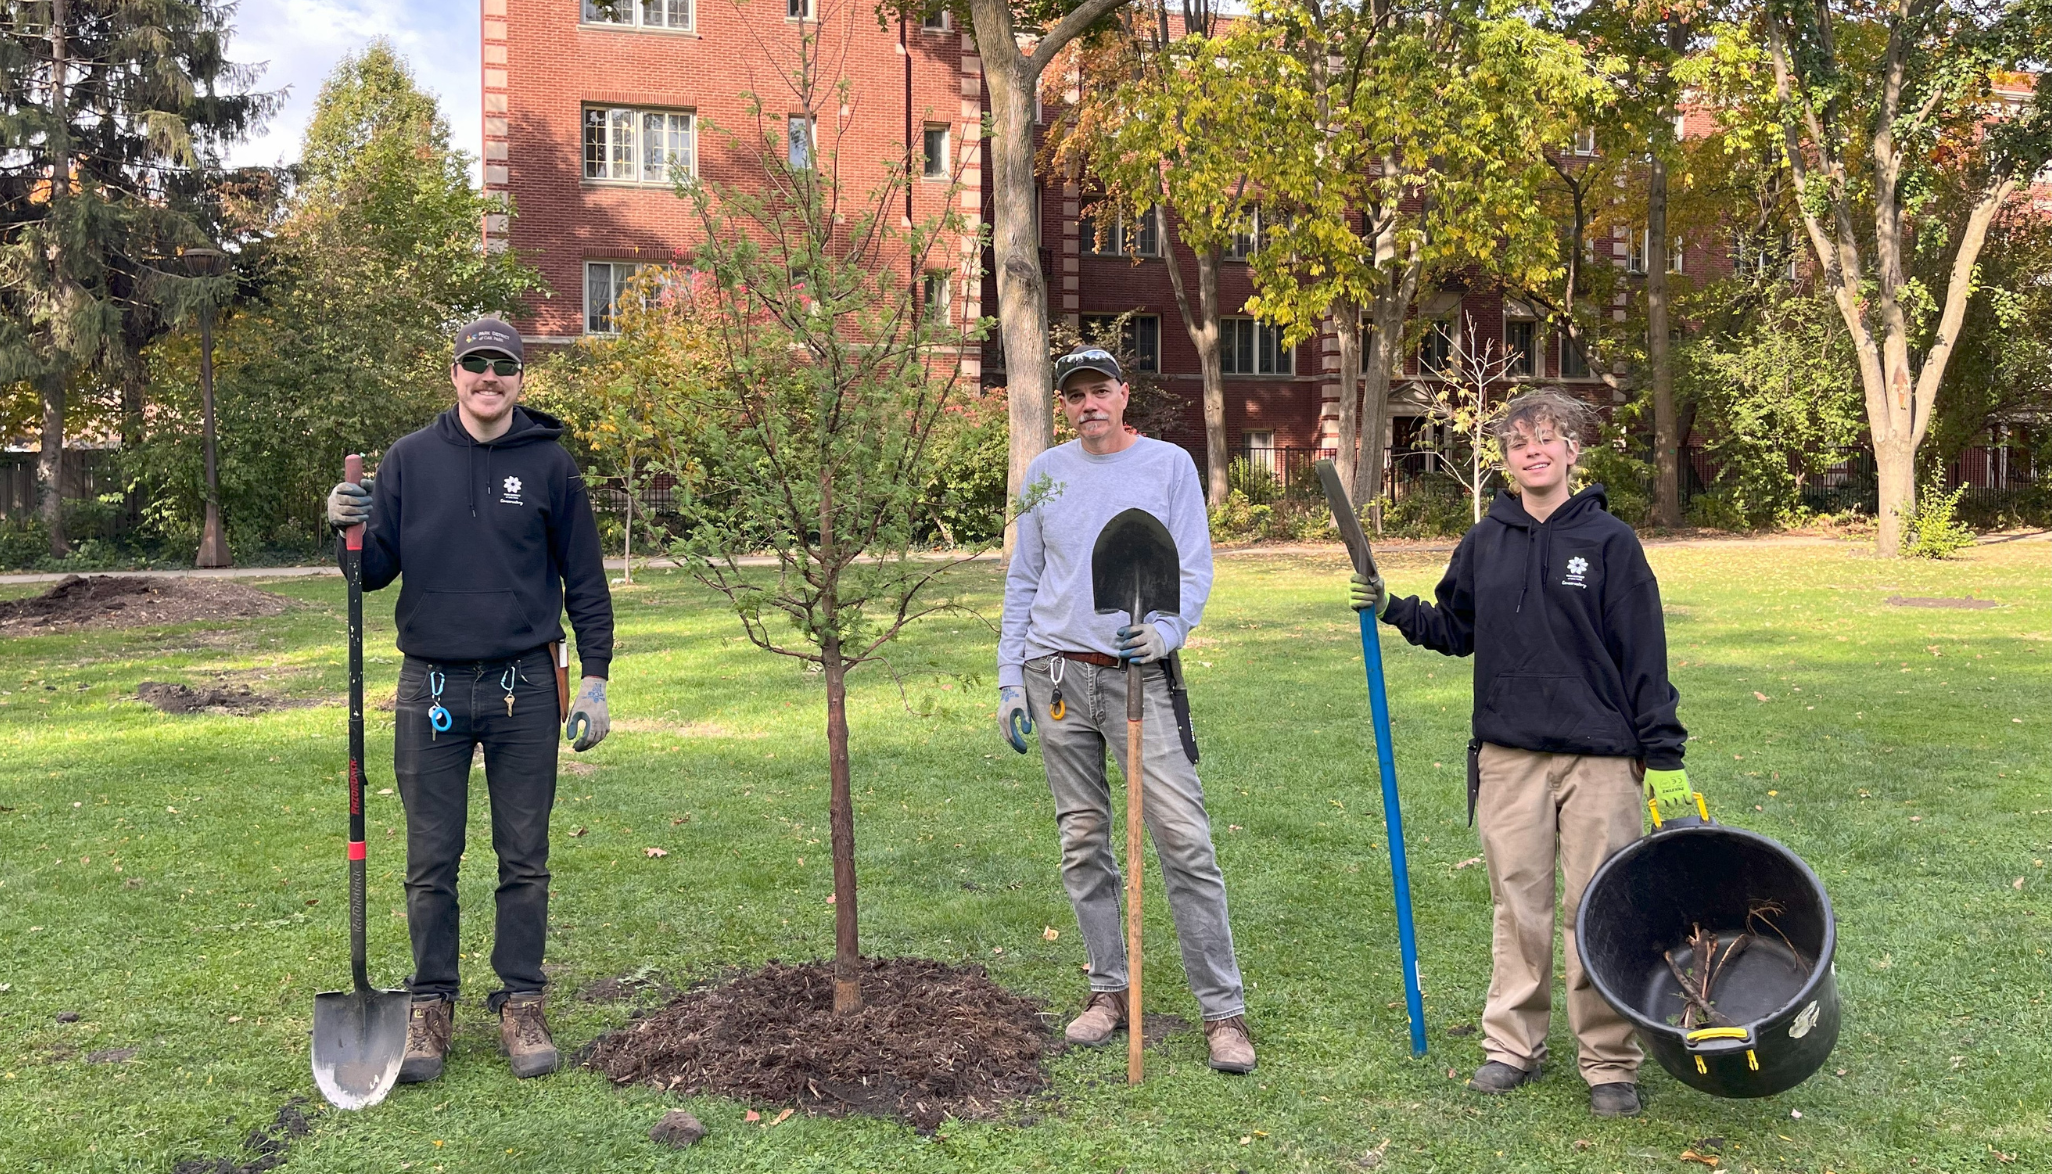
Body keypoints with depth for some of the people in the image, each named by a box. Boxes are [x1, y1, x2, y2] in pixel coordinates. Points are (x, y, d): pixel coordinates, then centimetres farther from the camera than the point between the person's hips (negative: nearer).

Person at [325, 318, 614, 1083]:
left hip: (524, 688, -1)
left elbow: (585, 579, 5)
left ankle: (521, 1006, 18)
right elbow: (377, 570, 7)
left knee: (525, 859, 7)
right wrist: (351, 532, -15)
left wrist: (594, 680, 1)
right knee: (431, 862, 7)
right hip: (432, 688, 1)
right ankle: (431, 1007, 20)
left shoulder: (549, 464, 2)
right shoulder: (410, 460, 4)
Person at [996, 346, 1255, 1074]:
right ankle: (1109, 990, 22)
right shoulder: (1045, 473, 11)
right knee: (1082, 842, 9)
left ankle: (1223, 1010, -2)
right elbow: (1022, 583, 14)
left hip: (1138, 673, -3)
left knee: (1184, 840, -9)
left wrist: (1166, 630, -20)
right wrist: (1011, 680, 7)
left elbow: (1195, 569, 0)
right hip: (1056, 676, 3)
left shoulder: (1169, 464, 3)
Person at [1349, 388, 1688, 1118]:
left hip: (1599, 755, -3)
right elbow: (1457, 631, 19)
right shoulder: (1485, 543, 8)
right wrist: (1394, 610, 3)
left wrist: (1664, 756, -5)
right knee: (1517, 903, 11)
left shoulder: (1610, 541, -3)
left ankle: (1609, 1063, 14)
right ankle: (1513, 1043, 23)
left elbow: (1644, 655, -3)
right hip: (1507, 753, 3)